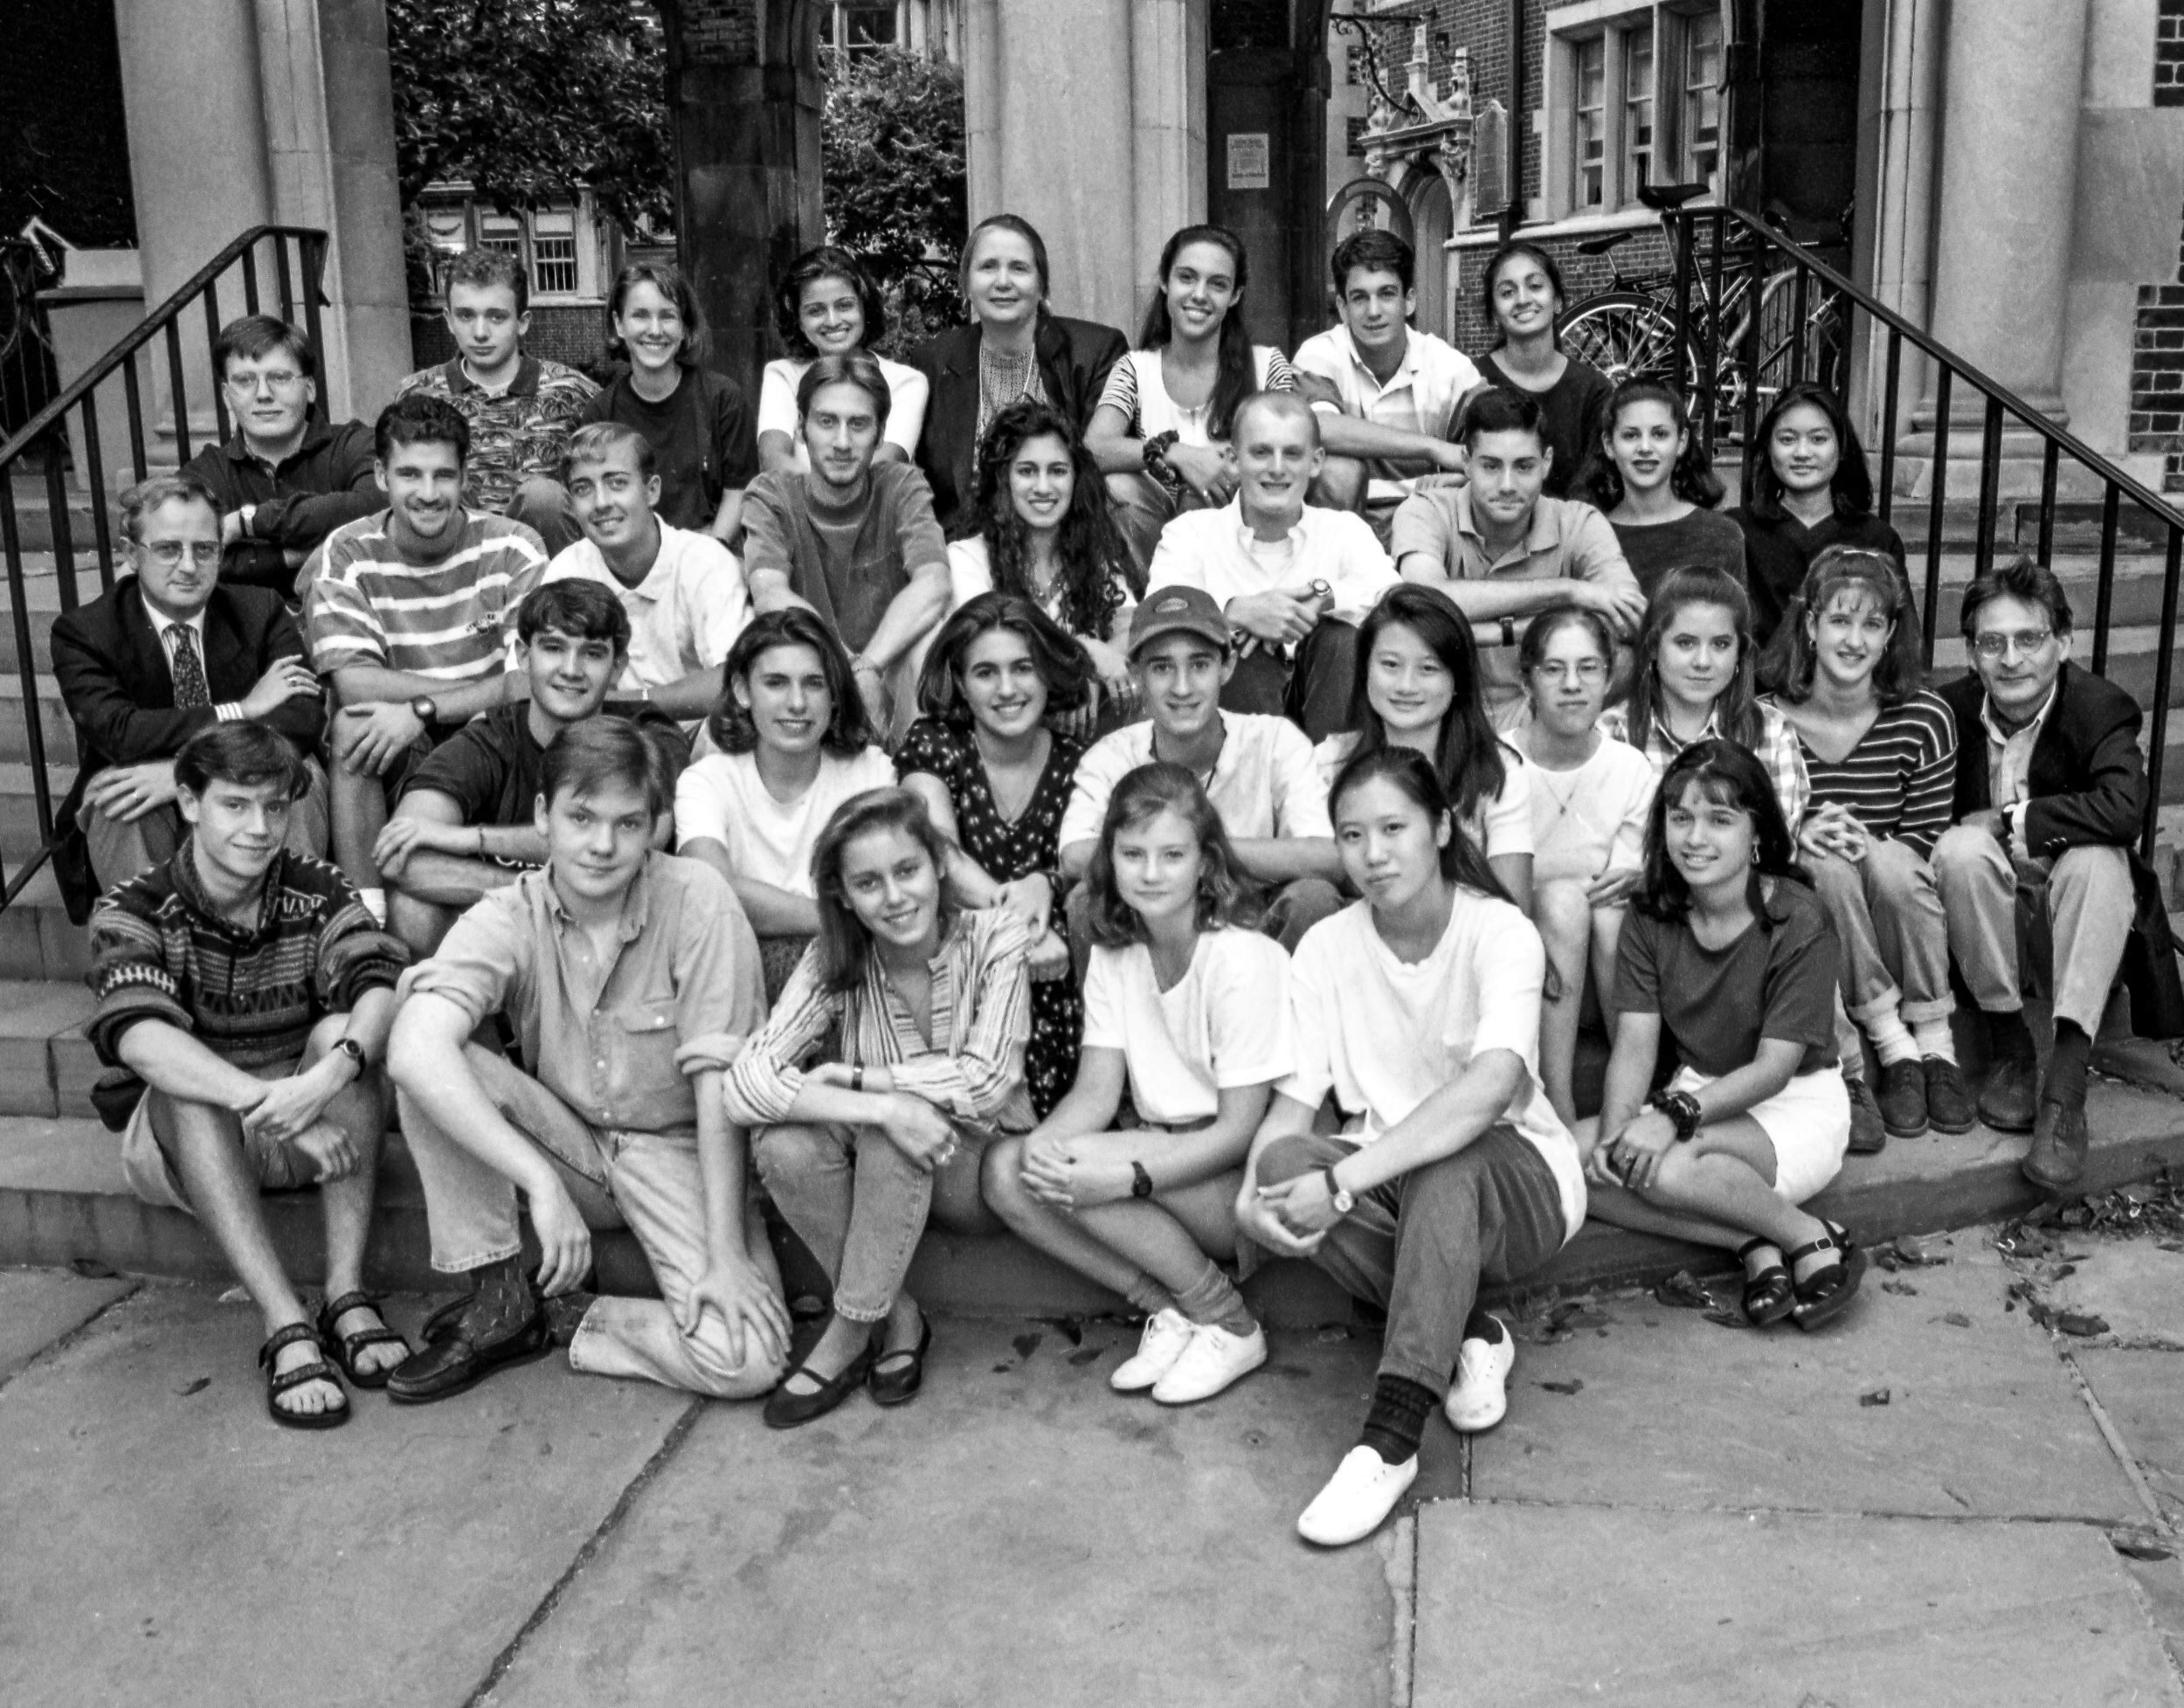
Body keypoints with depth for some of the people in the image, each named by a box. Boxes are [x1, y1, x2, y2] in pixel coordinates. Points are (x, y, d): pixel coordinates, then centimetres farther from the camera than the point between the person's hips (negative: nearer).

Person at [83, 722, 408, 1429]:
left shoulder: (317, 892, -5)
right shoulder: (132, 911, -12)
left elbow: (381, 984, -25)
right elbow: (139, 1036, -33)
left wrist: (331, 1074, -47)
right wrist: (271, 1102, -48)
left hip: (303, 1138, 2)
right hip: (180, 1145, -1)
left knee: (344, 1033, -27)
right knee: (184, 1084, -33)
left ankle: (347, 1294, -30)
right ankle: (285, 1325, -39)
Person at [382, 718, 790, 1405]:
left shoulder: (697, 901, -18)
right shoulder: (506, 919, -13)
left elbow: (718, 1081, -18)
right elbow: (414, 1051, -31)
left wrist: (725, 1254, -21)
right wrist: (541, 1183, -41)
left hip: (678, 1152, -2)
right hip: (567, 1146, 2)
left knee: (748, 1360, -26)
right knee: (432, 1044, -23)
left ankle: (556, 1322, -1)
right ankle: (497, 1298, -10)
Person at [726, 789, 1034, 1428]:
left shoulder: (995, 938, -15)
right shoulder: (833, 963, -11)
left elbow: (987, 1082, -25)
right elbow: (747, 1084, -25)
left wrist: (853, 1076, -22)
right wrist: (885, 1107, -37)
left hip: (984, 1172, -2)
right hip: (885, 1179, 2)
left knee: (898, 1122, -33)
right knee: (783, 1147, -27)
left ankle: (851, 1330, -15)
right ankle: (896, 1316, -10)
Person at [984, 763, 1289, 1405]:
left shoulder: (1243, 960, -18)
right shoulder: (1112, 955, 3)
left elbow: (1240, 1129, -19)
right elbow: (1096, 1093, -2)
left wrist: (1126, 1176, -31)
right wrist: (1040, 1145, -25)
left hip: (1246, 1181, -7)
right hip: (1162, 1155, 7)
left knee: (1078, 1160, -28)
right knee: (1005, 1168, -14)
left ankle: (1229, 1324, -9)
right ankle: (1167, 1310, -7)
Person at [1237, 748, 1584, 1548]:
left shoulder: (1501, 932, -16)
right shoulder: (1325, 948, -3)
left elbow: (1490, 1089, -33)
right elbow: (1294, 1101, -8)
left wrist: (1344, 1180, -40)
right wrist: (1252, 1192, -31)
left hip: (1517, 1180, -3)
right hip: (1395, 1191, 4)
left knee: (1447, 1162, -39)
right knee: (1284, 1160, -29)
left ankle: (1390, 1438, -37)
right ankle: (1469, 1333, -14)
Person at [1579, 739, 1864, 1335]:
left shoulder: (1798, 921, -16)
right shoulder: (1650, 917, -2)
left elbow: (1774, 1068, -19)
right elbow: (1635, 1043, -8)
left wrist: (1676, 1114, -32)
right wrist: (1615, 1128, -27)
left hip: (1796, 1104, -5)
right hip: (1701, 1096, 6)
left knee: (1669, 1166, -35)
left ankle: (1812, 1239, -11)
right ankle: (1754, 1245, -18)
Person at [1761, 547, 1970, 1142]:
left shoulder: (1924, 720, -6)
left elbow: (1928, 843, -3)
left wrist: (1868, 844, -23)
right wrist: (1798, 835, -23)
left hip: (1897, 896, 0)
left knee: (1890, 863, -32)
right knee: (1828, 866, -32)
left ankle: (1935, 1046, -19)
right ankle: (1893, 1048, -23)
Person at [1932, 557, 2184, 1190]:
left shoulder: (2102, 708, -15)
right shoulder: (1952, 709, -8)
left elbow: (2124, 810, -33)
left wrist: (2010, 820, -27)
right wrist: (1978, 830, -24)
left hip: (2072, 896, -1)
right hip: (1989, 892, 1)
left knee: (2099, 862, -35)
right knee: (1963, 848, -32)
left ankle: (2065, 1086, -39)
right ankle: (2010, 1047, -22)